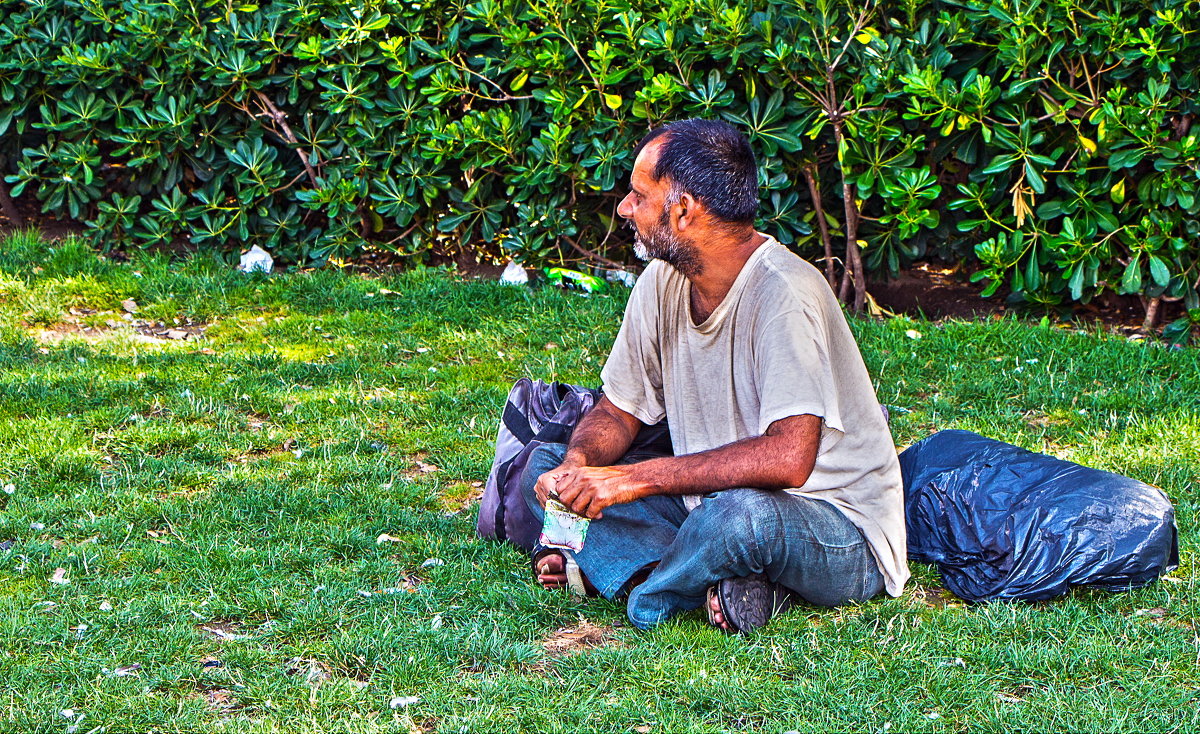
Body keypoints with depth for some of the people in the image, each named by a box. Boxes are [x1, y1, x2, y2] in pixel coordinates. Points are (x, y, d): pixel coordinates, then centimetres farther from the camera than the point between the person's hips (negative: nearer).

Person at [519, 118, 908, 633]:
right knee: (545, 467, -3)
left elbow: (788, 459, -34)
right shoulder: (663, 283, 1)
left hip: (843, 537, -8)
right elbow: (617, 413, 11)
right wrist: (577, 464, -14)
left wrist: (633, 478, -31)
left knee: (742, 512, -42)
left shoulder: (784, 292, -24)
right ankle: (720, 585, -19)